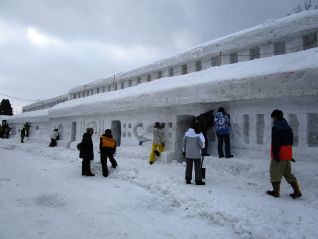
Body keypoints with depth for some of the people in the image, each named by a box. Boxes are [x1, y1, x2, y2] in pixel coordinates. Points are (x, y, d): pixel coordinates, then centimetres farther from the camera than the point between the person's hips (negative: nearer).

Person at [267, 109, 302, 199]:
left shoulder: (276, 127, -14)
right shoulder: (288, 127, 12)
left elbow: (275, 143, -20)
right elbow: (290, 141, 17)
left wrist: (275, 154, -19)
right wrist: (290, 155, 21)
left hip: (279, 154, -8)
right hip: (288, 154, 8)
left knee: (275, 173, 4)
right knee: (287, 173, 16)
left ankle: (276, 192, 11)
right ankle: (297, 192, 15)